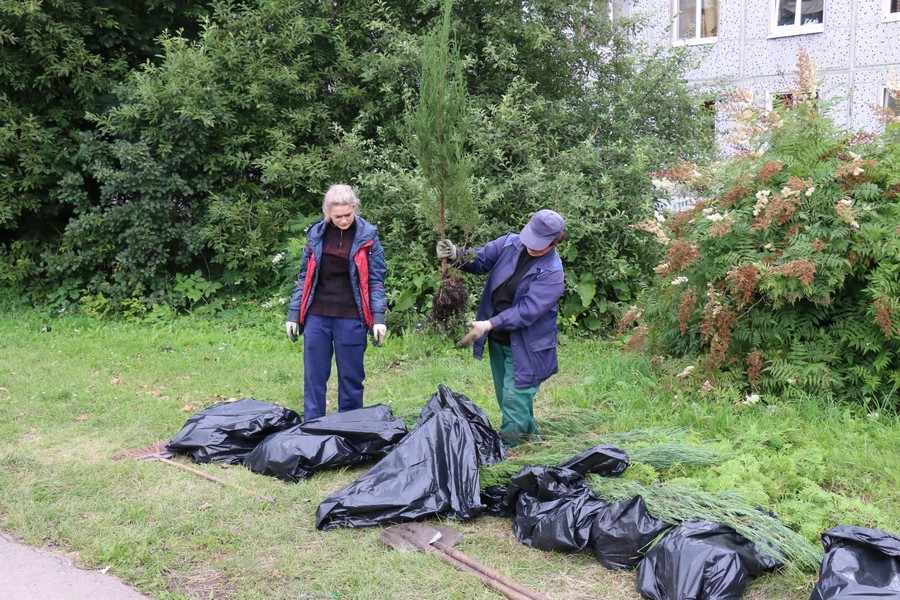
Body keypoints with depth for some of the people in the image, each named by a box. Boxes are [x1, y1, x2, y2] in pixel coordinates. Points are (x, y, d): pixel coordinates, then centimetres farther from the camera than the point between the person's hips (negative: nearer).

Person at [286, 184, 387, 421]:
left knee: (351, 378, 6)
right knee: (313, 377, 6)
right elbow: (305, 277, 10)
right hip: (316, 317, 2)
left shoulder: (367, 236, -2)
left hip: (351, 319, -2)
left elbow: (376, 280, 0)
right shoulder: (316, 234, 4)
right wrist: (293, 313, 8)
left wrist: (378, 317, -9)